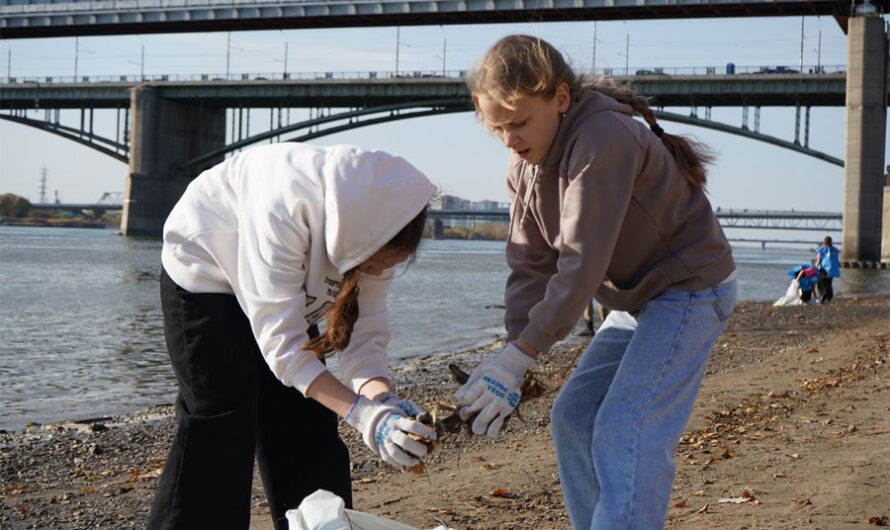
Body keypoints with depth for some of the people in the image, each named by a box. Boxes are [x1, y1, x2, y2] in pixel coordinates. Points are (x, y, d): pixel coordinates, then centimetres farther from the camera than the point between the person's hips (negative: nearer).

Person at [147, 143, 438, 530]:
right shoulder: (286, 204, -41)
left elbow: (364, 332, -18)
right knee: (219, 430, -11)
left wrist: (382, 399, -38)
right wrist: (363, 414, -47)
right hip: (206, 275, -6)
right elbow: (280, 338, -40)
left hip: (286, 287, 6)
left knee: (310, 430, 2)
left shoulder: (376, 225, -22)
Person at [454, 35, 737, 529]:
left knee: (626, 429, -19)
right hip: (635, 298, 9)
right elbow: (530, 266, -2)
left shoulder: (603, 140, -28)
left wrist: (518, 358, -31)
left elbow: (583, 262, -32)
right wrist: (512, 352, -16)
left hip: (690, 289, -9)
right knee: (573, 416, 5)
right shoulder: (524, 165, 1)